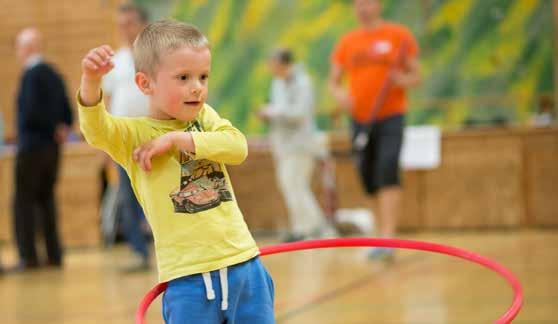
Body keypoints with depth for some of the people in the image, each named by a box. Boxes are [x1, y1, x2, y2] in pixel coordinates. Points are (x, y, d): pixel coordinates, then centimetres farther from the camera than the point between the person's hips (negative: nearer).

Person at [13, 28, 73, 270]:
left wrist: (51, 129, -8)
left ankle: (28, 256, -5)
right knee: (45, 198, 15)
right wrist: (62, 129, -1)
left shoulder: (31, 74, -14)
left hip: (32, 146, -8)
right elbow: (67, 112, 11)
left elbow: (31, 112, -21)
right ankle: (54, 255, 14)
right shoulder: (53, 74, 11)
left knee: (23, 202, -2)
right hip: (52, 147, 8)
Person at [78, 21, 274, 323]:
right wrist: (91, 80, -42)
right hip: (188, 277, -4)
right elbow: (96, 130, -24)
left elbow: (238, 146, -9)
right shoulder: (133, 134, -4)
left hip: (243, 261, 4)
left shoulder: (205, 116, 8)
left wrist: (176, 139, -18)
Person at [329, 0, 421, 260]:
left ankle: (386, 239, -25)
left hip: (391, 117, -4)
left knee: (388, 171, -21)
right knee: (369, 180, 5)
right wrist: (339, 94, -9)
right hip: (360, 119, 4)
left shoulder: (399, 35, 1)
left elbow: (416, 76, 4)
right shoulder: (346, 42, 11)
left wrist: (402, 80, -19)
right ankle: (385, 234, 22)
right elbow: (333, 80, 13)